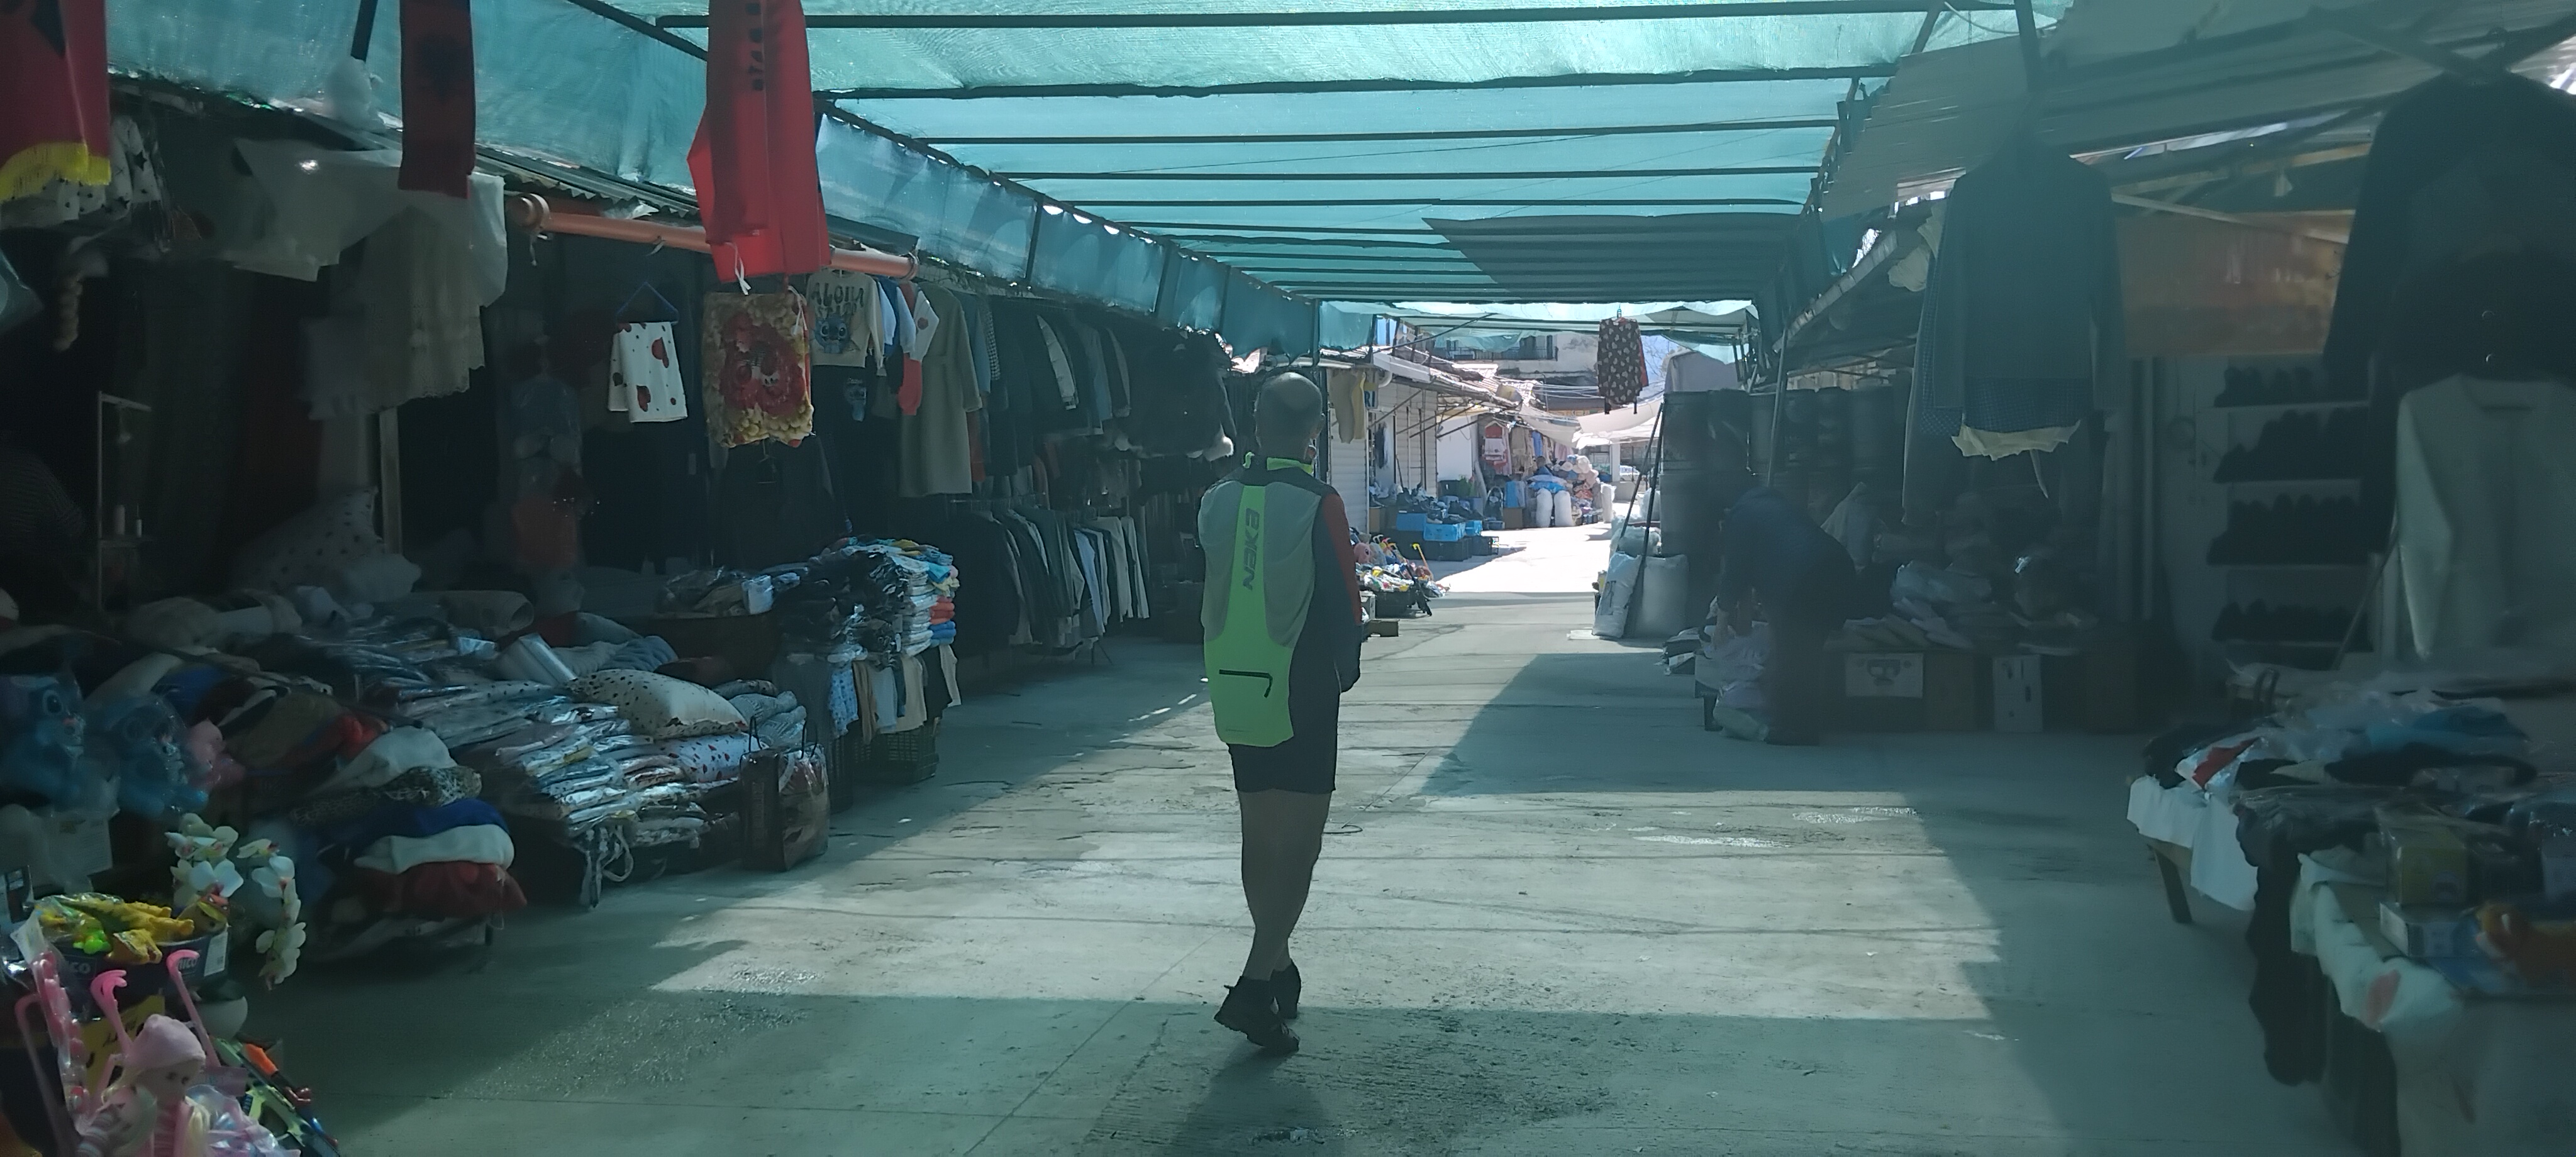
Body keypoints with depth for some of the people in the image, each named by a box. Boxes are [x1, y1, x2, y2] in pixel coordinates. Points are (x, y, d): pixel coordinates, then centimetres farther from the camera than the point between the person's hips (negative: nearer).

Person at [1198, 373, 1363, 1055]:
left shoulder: (1218, 502, 2)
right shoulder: (1317, 505, -13)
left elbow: (1207, 597, 10)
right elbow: (1343, 604, -10)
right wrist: (1346, 670, 7)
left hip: (1234, 693, 5)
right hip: (1301, 696, -5)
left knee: (1260, 838, 17)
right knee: (1297, 846, -2)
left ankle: (1276, 971, 28)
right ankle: (1256, 986, -13)